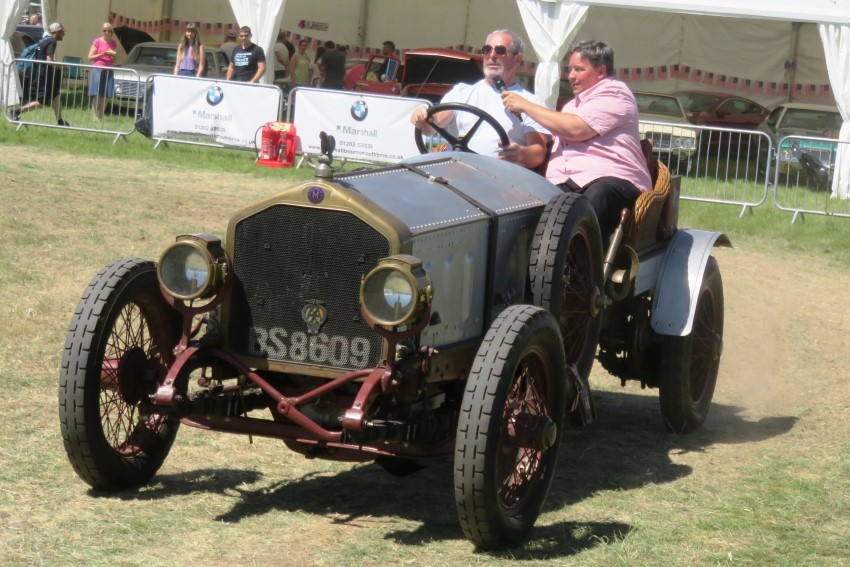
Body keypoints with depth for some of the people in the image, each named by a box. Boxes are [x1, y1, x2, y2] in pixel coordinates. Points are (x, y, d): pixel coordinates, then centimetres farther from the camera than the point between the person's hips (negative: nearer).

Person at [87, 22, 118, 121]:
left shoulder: (114, 43, 12)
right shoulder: (97, 41, -1)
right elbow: (90, 57, -2)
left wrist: (113, 56, -2)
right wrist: (103, 54, -12)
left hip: (109, 71, 4)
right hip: (98, 70, -4)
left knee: (105, 96, 0)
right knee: (96, 95, -8)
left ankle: (101, 117, 7)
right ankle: (95, 117, -6)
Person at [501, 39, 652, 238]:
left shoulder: (614, 93, 8)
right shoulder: (572, 105, 37)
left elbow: (576, 129, -7)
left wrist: (526, 106, 2)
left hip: (611, 179, -6)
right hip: (563, 184, 6)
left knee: (597, 195, -43)